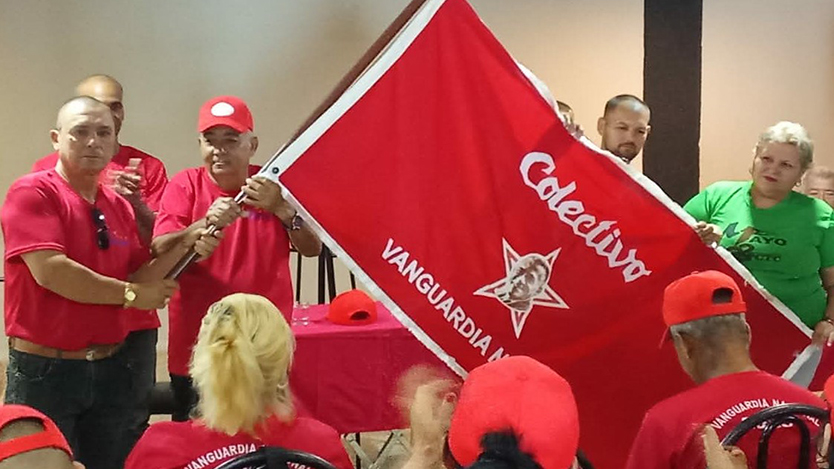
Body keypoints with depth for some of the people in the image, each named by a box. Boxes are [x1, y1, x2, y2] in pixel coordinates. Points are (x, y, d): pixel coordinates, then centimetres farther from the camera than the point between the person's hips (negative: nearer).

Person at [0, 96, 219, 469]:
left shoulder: (119, 206, 8)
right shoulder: (33, 193, -10)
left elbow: (137, 280, 9)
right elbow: (50, 271, -21)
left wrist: (184, 247, -7)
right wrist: (131, 294, -12)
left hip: (110, 368, 6)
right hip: (45, 370, -6)